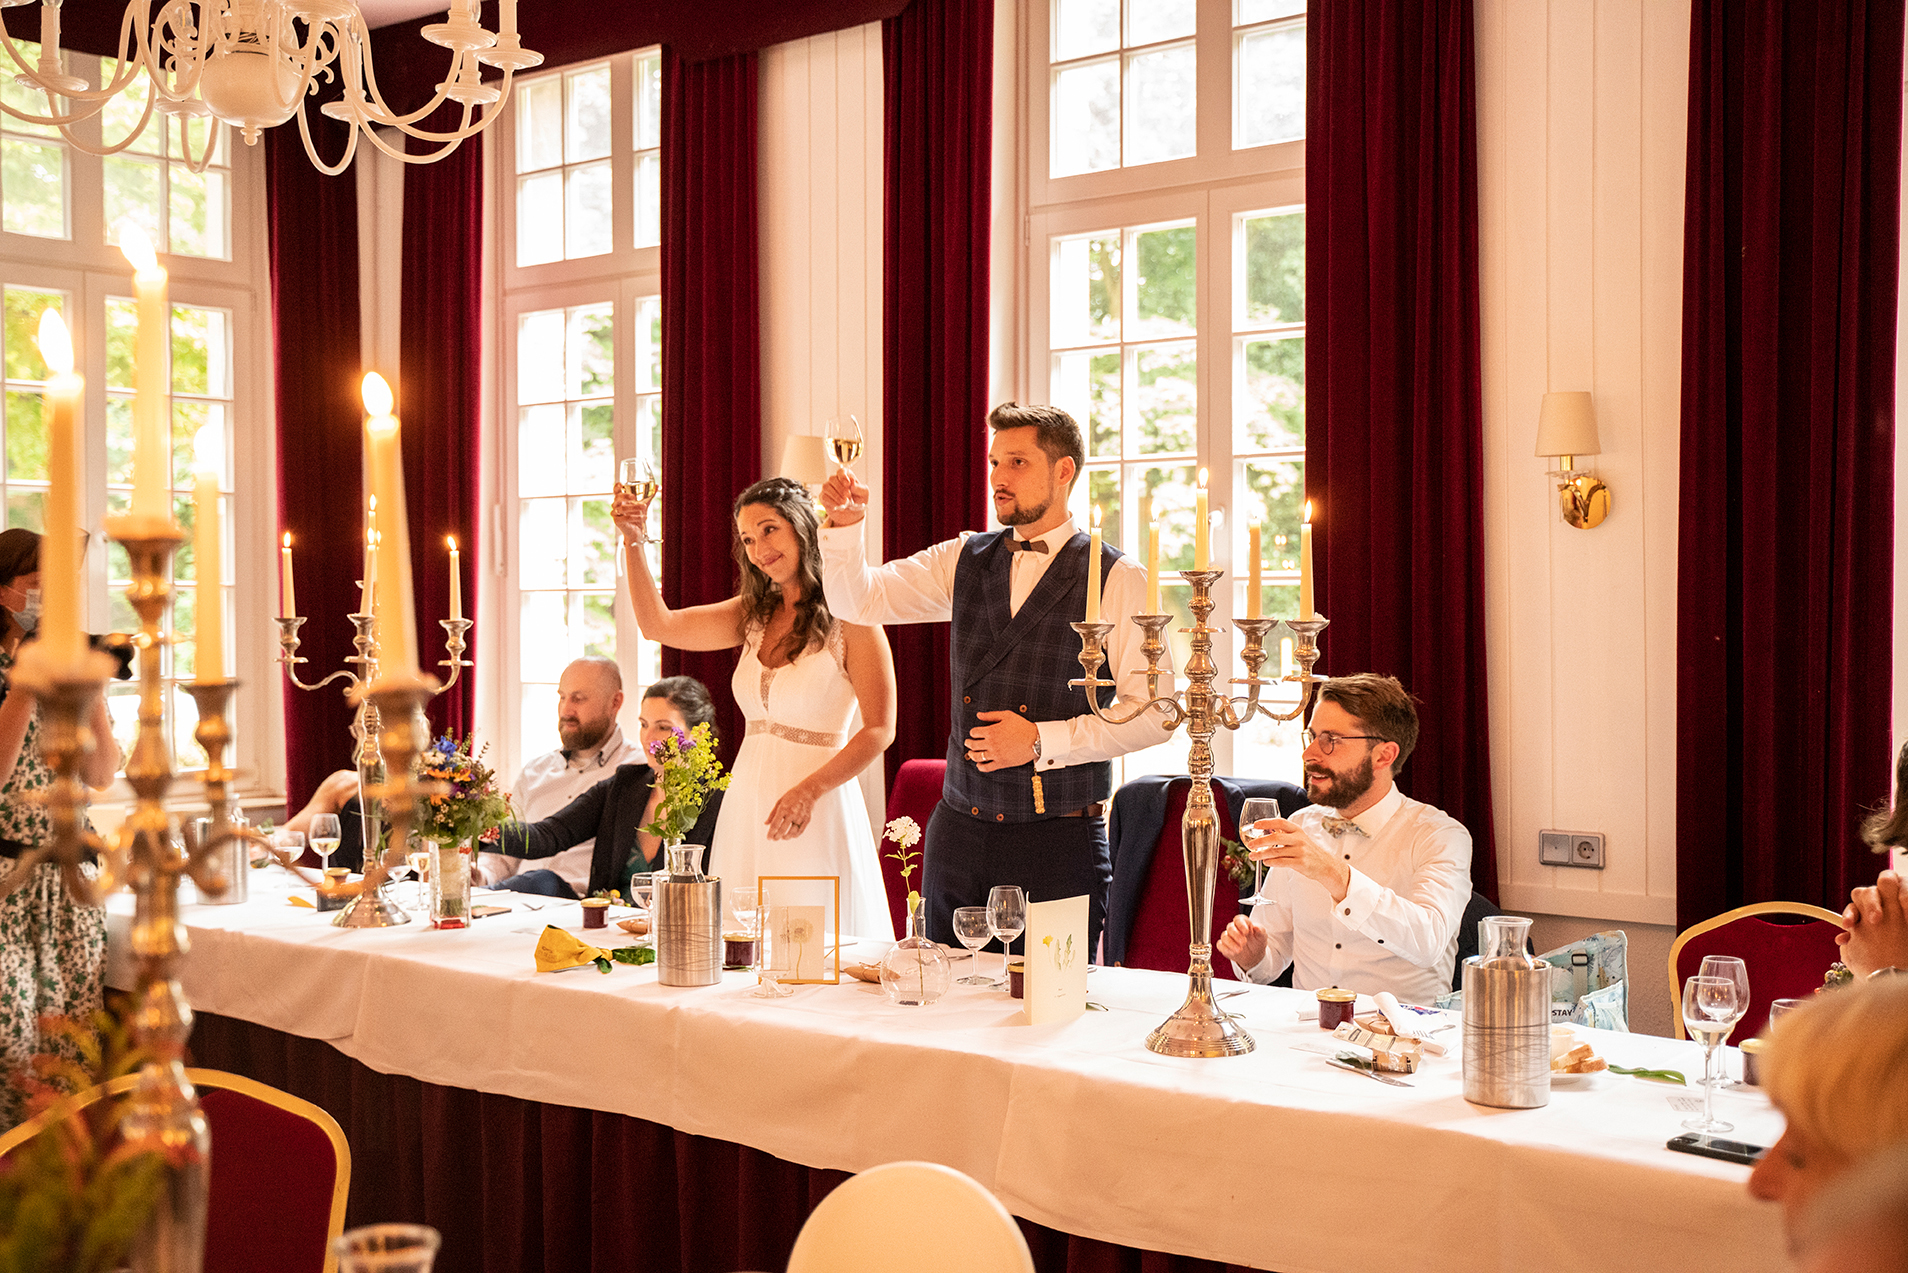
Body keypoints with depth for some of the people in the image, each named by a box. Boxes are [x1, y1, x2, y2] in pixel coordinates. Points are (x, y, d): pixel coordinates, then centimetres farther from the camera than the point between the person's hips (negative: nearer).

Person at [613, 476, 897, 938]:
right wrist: (634, 541, -2)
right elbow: (660, 625, 7)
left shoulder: (849, 619, -8)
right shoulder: (754, 615, 11)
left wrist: (809, 790, -22)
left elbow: (879, 730, -11)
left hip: (817, 808, -6)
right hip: (748, 796, 6)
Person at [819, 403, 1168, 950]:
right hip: (959, 829, 5)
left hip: (1058, 841, -4)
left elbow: (1153, 713, -9)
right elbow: (859, 600, 7)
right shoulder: (965, 560, 10)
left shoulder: (1118, 581, -6)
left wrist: (1042, 741, -15)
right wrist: (845, 525, -10)